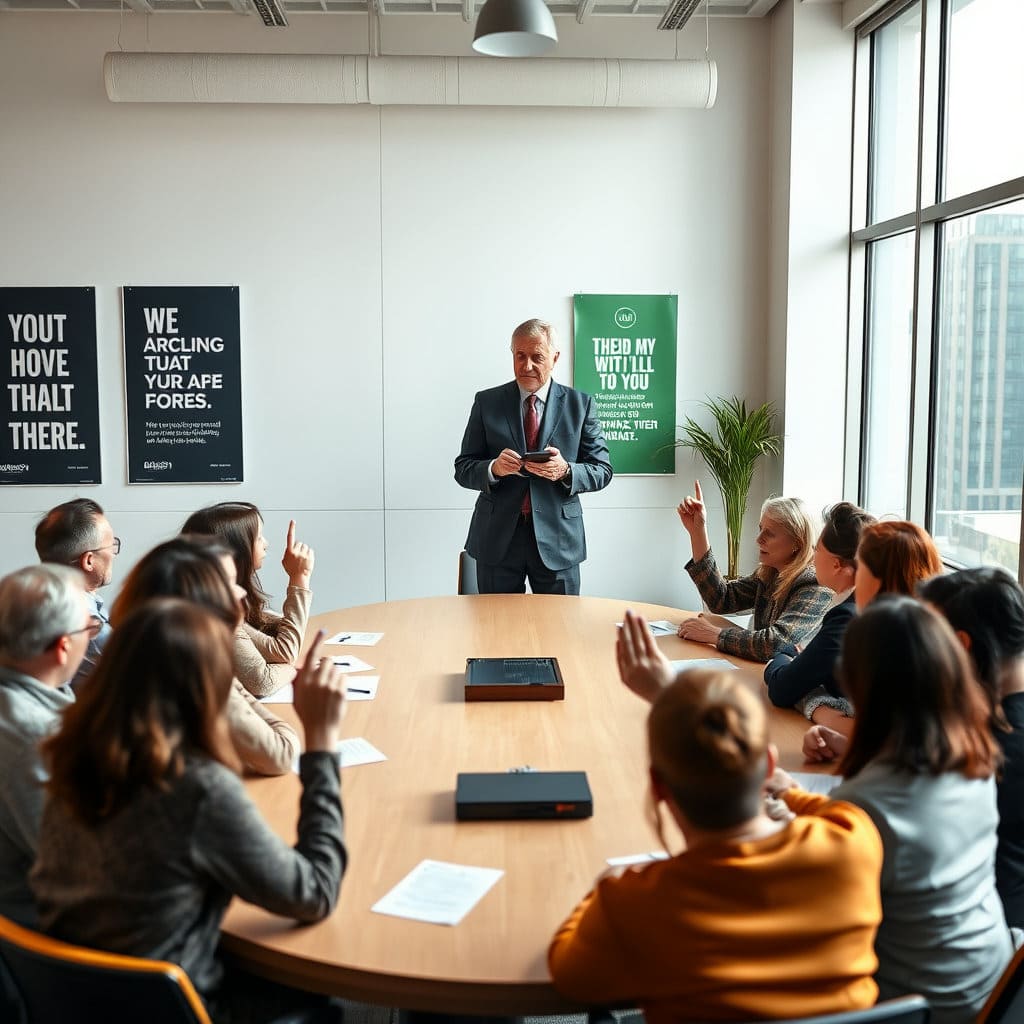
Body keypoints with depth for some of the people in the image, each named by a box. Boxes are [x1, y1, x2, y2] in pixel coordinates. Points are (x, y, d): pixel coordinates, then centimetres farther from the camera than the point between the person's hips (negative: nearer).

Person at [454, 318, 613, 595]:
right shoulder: (487, 402, 4)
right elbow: (463, 469, 2)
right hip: (498, 539, 1)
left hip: (557, 540, 0)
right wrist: (493, 468, -19)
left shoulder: (580, 404, 2)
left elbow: (602, 471, 2)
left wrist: (566, 471, -18)